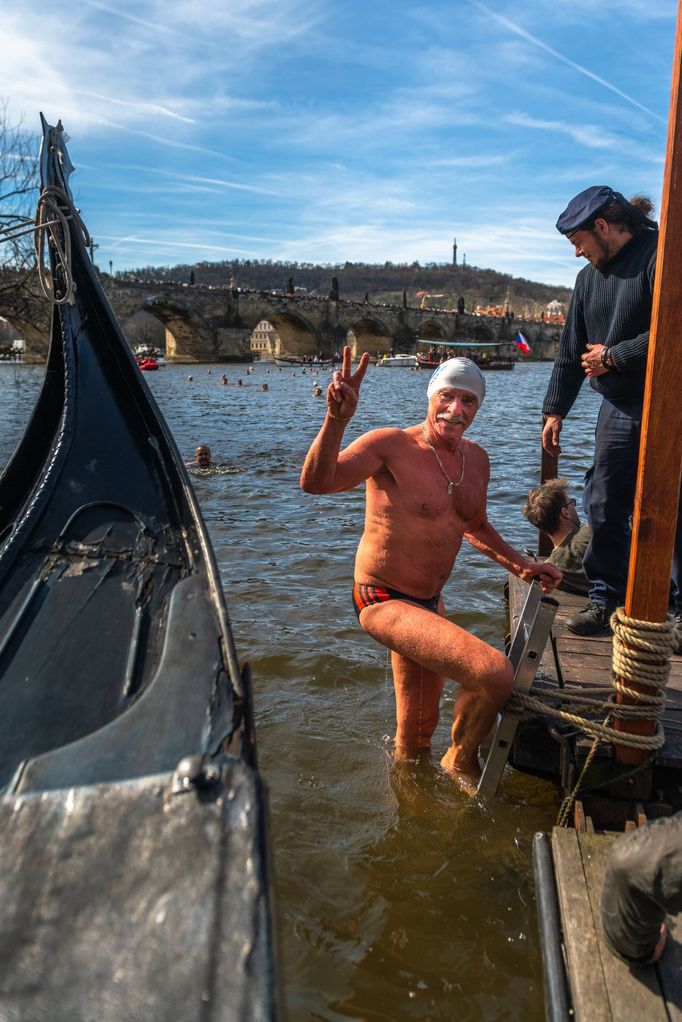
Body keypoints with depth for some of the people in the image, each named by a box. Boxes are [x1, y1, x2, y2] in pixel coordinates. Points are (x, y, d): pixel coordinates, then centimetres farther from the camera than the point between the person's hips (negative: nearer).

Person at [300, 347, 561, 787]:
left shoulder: (477, 459, 4)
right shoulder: (391, 445, -18)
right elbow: (316, 483, -34)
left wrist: (521, 565, 13)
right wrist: (337, 420, -49)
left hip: (430, 602, 8)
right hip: (385, 602, -8)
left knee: (418, 731, 22)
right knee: (496, 674, -22)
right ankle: (462, 760, 8)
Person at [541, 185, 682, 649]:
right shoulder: (590, 277, 13)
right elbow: (572, 350, 17)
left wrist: (613, 357, -12)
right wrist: (555, 410, 15)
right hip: (619, 410, 7)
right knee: (604, 507, 5)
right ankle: (606, 598, 19)